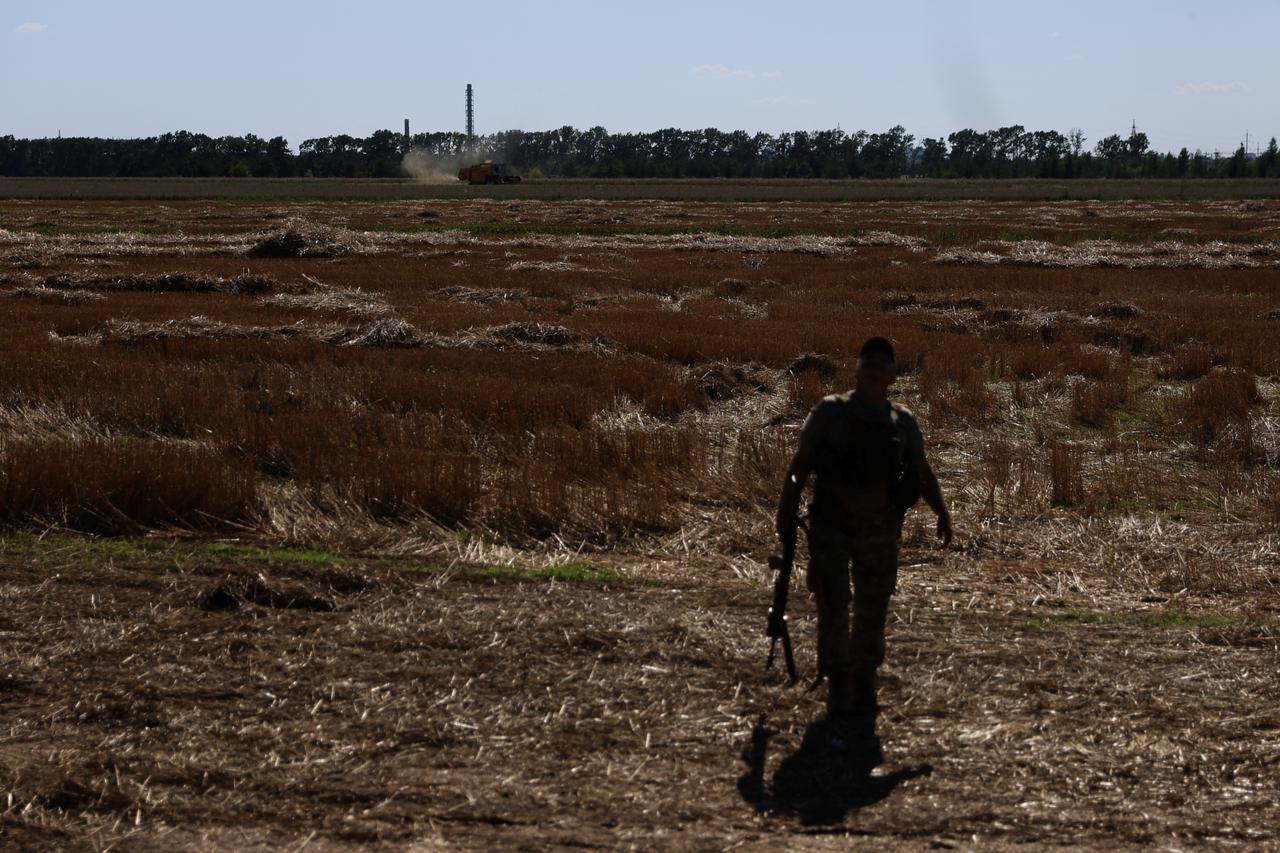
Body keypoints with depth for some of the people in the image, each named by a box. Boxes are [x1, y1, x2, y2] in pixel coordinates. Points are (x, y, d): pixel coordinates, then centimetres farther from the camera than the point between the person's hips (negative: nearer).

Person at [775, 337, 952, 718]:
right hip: (831, 526, -3)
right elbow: (799, 465, -1)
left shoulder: (903, 422, 7)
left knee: (872, 614, 9)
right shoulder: (829, 412, 0)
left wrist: (942, 513, -7)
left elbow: (924, 475, 9)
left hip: (880, 530, 3)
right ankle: (837, 688, 1)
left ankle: (864, 687, 23)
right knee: (833, 606, -10)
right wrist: (786, 512, -9)